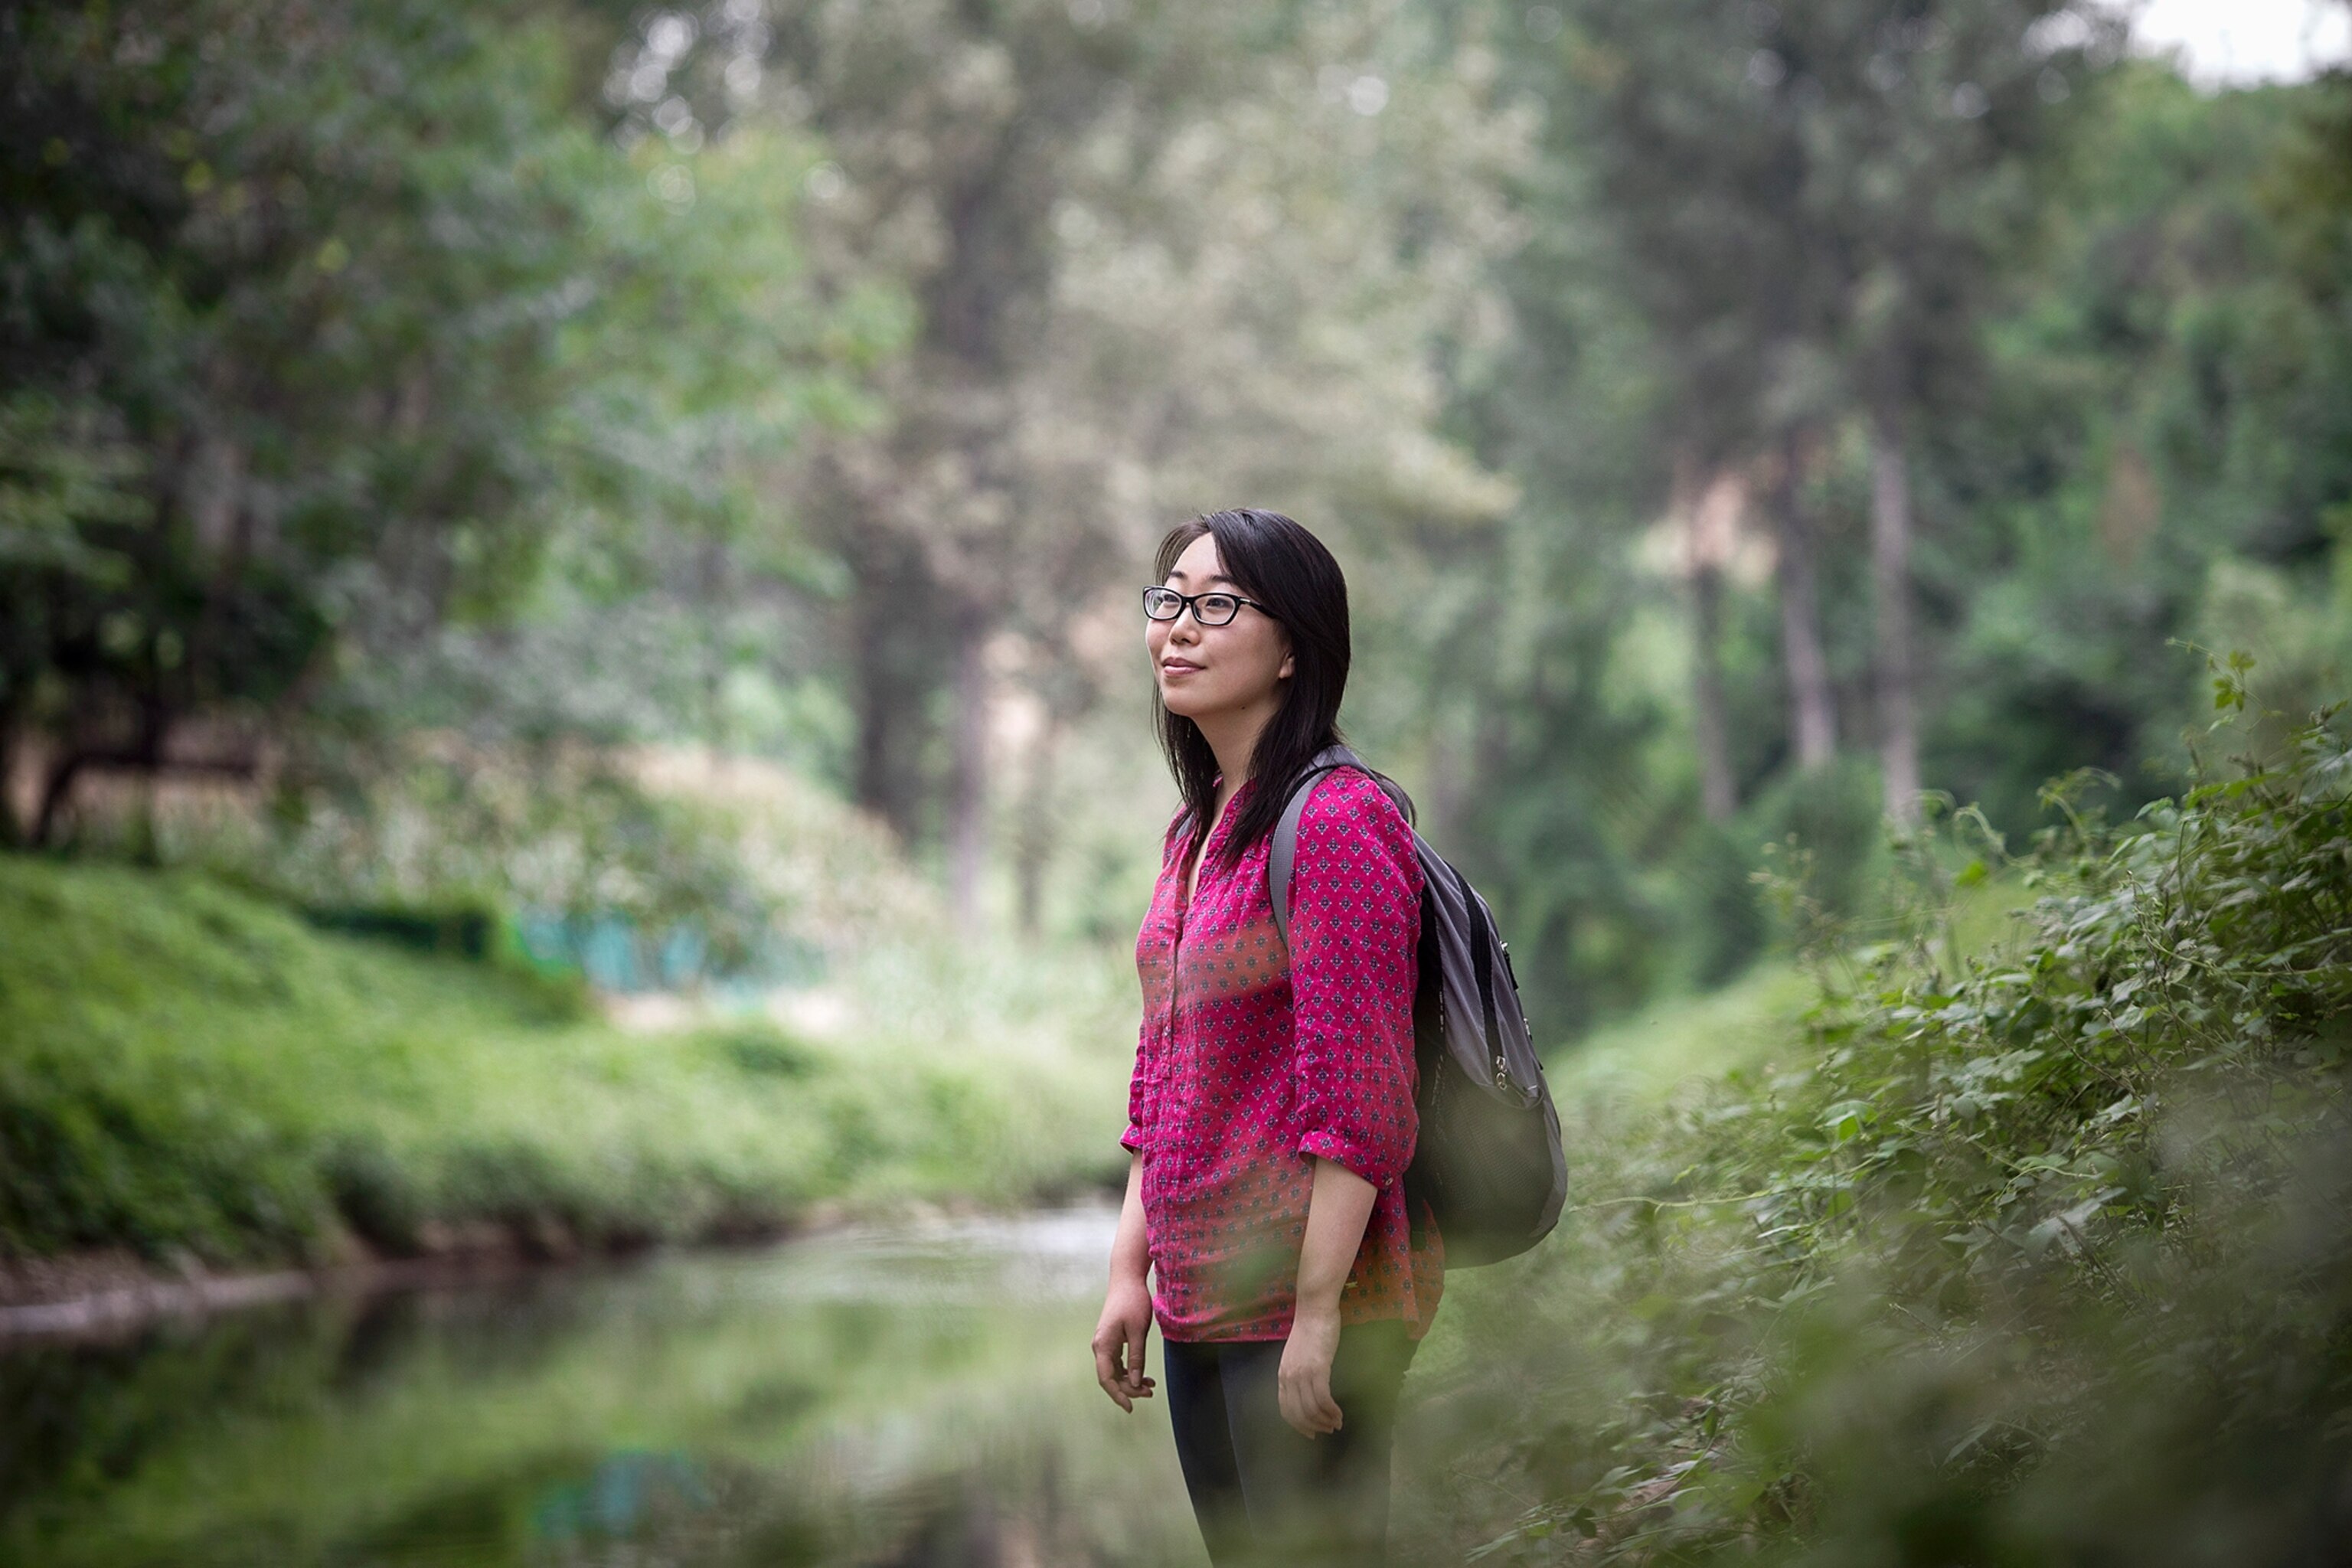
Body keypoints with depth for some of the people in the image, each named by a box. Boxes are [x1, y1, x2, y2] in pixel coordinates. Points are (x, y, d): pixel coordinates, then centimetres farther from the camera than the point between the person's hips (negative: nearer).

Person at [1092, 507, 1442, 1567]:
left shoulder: (1334, 824, -15)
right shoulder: (1196, 833, 13)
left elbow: (1358, 1102, -18)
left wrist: (1317, 1317, -20)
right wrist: (1132, 1270, 13)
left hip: (1305, 1297, -9)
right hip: (1200, 1300, 9)